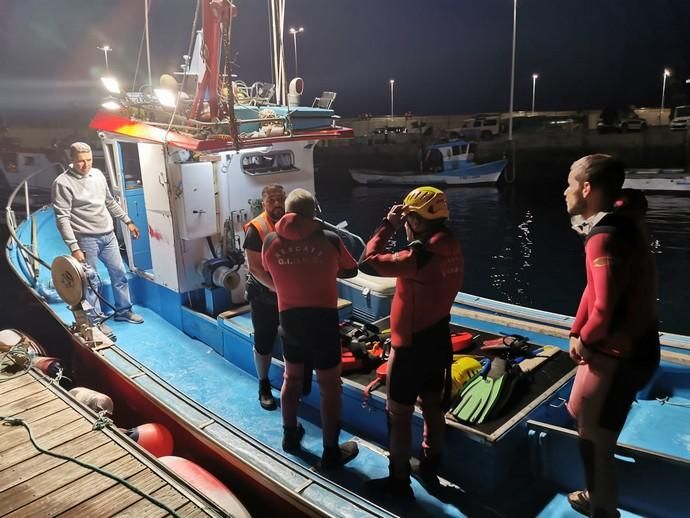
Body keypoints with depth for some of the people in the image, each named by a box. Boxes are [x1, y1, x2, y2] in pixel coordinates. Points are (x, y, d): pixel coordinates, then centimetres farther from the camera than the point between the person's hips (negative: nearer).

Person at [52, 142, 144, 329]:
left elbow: (110, 202, 19)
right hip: (86, 239, -6)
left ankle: (123, 311, 28)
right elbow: (63, 218, -16)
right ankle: (95, 320, 17)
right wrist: (74, 247, -22)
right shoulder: (63, 183, -13)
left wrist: (128, 221, 19)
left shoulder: (98, 174, 7)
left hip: (108, 235, 6)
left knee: (119, 273, 13)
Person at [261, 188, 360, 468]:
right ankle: (331, 451, 17)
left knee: (292, 377, 23)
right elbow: (351, 270, 6)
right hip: (323, 317, -3)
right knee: (329, 385, 8)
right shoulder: (330, 239, -9)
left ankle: (290, 435, 39)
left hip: (289, 317, 3)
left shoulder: (271, 241, -4)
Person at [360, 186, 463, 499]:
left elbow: (369, 263, -23)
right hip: (438, 340, 8)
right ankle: (430, 471, 36)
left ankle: (399, 482, 20)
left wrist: (388, 226, -13)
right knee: (433, 407, 19)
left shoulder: (420, 255, -26)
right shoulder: (451, 250, -1)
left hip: (410, 346, -8)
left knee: (399, 415, 7)